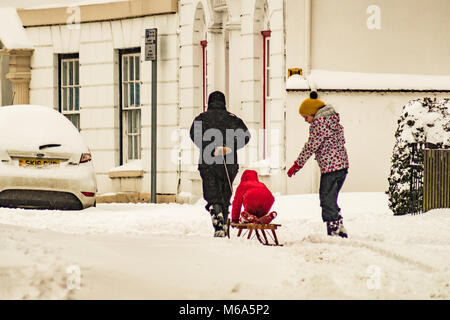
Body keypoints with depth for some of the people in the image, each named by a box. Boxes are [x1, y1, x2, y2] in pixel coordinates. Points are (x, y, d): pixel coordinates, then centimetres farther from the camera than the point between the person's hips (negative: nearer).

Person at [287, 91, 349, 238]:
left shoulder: (319, 122, -12)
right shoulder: (333, 118, 16)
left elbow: (311, 146, -13)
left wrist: (297, 164, -6)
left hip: (330, 168, -10)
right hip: (343, 166, 10)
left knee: (327, 202, -3)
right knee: (331, 201, 17)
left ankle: (333, 232, -3)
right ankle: (341, 230, 17)